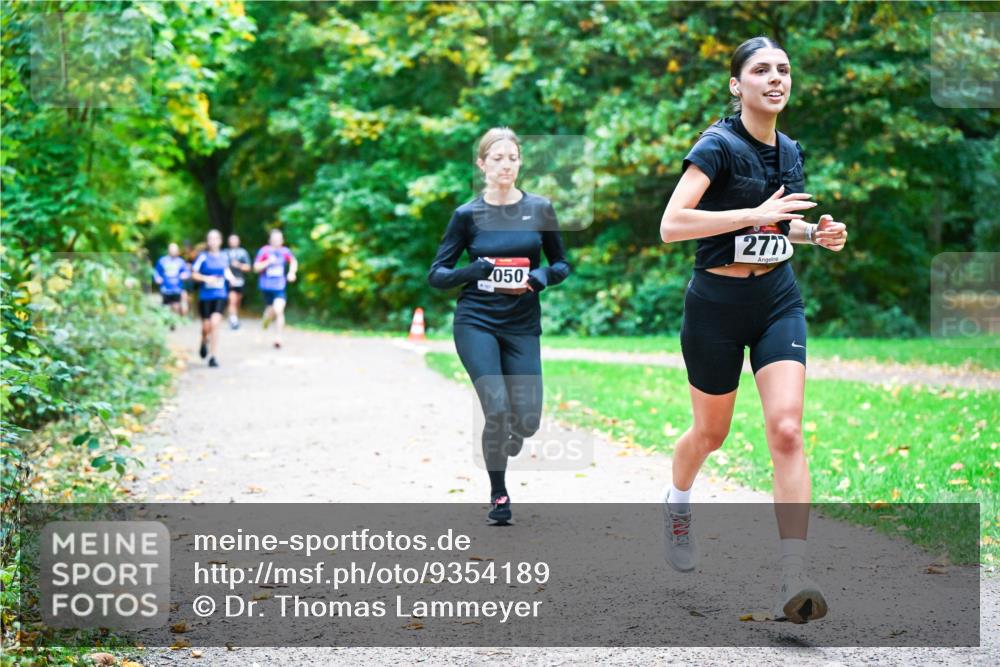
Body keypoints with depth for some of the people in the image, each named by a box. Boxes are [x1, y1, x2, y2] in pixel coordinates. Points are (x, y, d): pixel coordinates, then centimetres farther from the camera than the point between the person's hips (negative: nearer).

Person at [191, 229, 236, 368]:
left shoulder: (224, 256, 4)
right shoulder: (203, 257, -6)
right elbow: (194, 274, -3)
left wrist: (229, 276, 4)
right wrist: (205, 278, -18)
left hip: (220, 295, 1)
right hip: (205, 296, -1)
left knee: (215, 324, -15)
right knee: (206, 326, 5)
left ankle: (213, 356, -9)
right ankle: (204, 342, 42)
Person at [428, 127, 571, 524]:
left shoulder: (539, 209, 2)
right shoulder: (468, 215, -2)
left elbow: (561, 264, 10)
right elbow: (436, 275, 0)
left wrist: (538, 278, -12)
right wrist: (476, 272, -19)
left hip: (522, 326, 2)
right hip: (476, 323, -2)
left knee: (527, 420, -4)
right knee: (498, 409, -16)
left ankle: (504, 444, 35)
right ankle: (498, 494, 7)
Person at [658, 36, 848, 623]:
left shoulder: (790, 152, 7)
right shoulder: (719, 145, -13)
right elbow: (671, 226, -24)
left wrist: (815, 233, 4)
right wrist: (755, 213, -28)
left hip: (777, 300, 4)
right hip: (717, 304, -4)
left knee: (787, 429, -13)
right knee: (711, 432, 12)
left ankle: (795, 582, -17)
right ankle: (677, 503, 48)